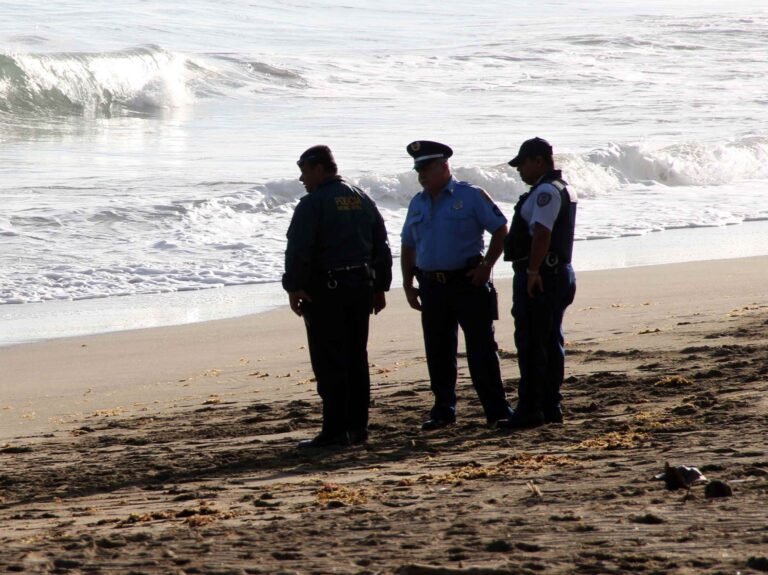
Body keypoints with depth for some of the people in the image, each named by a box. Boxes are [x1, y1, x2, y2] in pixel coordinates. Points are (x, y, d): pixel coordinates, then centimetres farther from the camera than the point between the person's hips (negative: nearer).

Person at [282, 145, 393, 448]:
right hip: (361, 284, 7)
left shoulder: (313, 204, -11)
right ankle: (357, 427, 14)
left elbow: (298, 251, -18)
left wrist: (294, 288, -13)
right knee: (356, 360, 12)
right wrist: (379, 287, 20)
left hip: (325, 289, -7)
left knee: (329, 364, -5)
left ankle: (335, 431, -7)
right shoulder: (362, 200, 13)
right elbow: (381, 246, 16)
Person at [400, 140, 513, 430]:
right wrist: (408, 284, 13)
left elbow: (500, 230, -4)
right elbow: (408, 246, 20)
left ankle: (497, 410, -2)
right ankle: (443, 410, 17)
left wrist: (486, 266, -11)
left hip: (468, 283, -5)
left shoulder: (470, 197, -5)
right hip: (432, 286, 5)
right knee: (438, 352, 8)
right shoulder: (417, 204, 12)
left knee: (481, 349, -4)